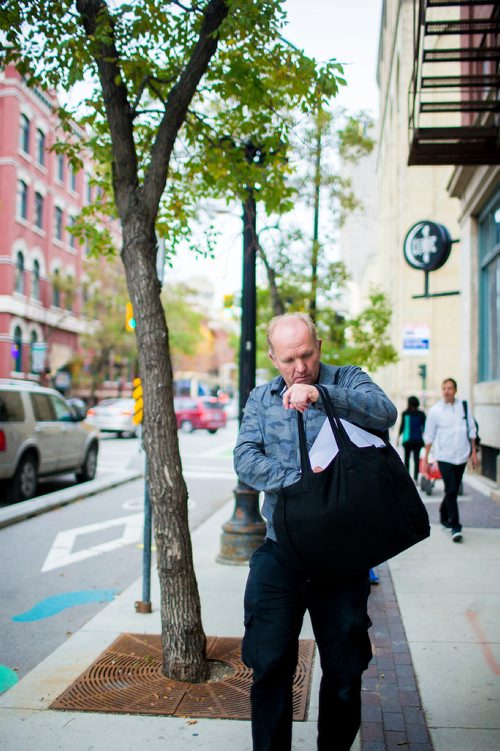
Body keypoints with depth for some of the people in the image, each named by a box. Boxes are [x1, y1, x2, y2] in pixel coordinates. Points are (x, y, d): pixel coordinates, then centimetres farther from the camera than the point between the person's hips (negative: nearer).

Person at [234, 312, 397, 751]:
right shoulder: (261, 399, 10)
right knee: (270, 664, 2)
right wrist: (302, 480, -17)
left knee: (345, 668, 10)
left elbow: (385, 413, -18)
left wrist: (321, 394, -33)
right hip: (280, 549, 2)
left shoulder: (348, 381, 3)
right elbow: (245, 459, -3)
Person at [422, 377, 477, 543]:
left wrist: (473, 452, 11)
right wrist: (426, 458, 3)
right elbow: (429, 436, 2)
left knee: (453, 491, 13)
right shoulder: (435, 410, -4)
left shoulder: (464, 407, 3)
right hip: (444, 456, -3)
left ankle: (443, 514, 37)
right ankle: (455, 527, -7)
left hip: (461, 456, 3)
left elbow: (471, 430, 12)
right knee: (451, 491, -12)